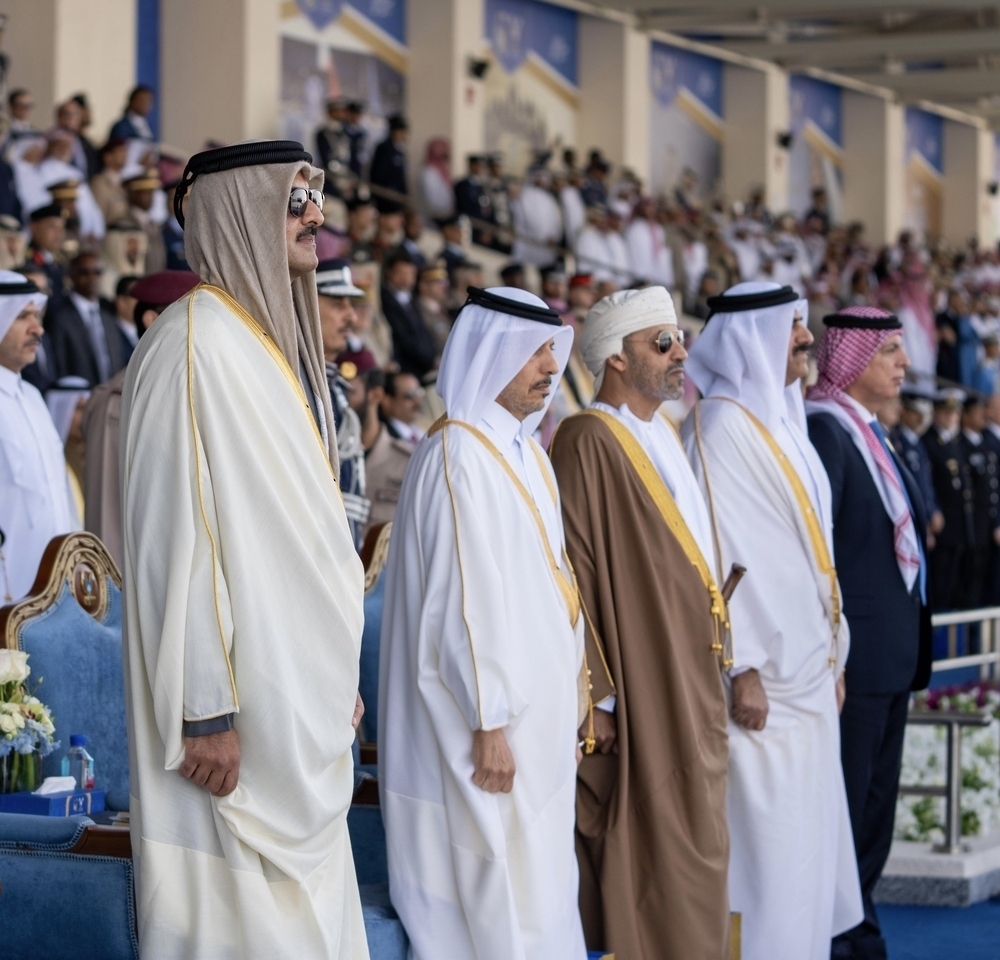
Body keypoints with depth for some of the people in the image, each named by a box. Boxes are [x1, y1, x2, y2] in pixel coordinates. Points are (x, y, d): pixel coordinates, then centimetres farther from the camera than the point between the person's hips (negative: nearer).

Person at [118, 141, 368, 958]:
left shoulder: (278, 339, 13)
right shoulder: (193, 347, -15)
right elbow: (175, 538, -19)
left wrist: (339, 677, 17)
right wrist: (204, 713, -21)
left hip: (302, 698, 9)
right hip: (242, 706, -9)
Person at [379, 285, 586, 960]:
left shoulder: (527, 454, 13)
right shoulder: (458, 456, -15)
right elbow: (463, 601, -19)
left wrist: (565, 713, 15)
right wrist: (488, 723, -20)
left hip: (537, 719, 9)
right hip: (492, 727, -9)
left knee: (537, 898, 12)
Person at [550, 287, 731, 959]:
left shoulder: (663, 436, 14)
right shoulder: (589, 442, -13)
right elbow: (571, 574, -17)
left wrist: (712, 677, 15)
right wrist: (594, 696, -20)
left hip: (691, 689, 9)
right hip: (639, 696, -9)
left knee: (691, 858, 12)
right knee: (651, 864, -5)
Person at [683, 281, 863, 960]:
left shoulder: (782, 420, 14)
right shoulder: (721, 426, -12)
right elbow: (718, 552, -17)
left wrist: (833, 658, 16)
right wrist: (743, 668, -20)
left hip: (807, 667, 9)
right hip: (766, 672, -9)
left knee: (808, 835, 11)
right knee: (768, 843, -5)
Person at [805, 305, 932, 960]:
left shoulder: (872, 433, 14)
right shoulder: (825, 429, -15)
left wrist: (912, 643, 16)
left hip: (893, 653, 10)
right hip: (853, 656, -9)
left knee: (875, 806, 15)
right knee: (841, 808, -3)